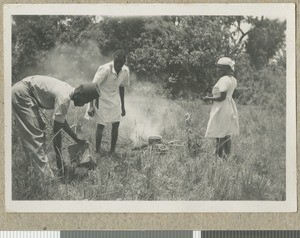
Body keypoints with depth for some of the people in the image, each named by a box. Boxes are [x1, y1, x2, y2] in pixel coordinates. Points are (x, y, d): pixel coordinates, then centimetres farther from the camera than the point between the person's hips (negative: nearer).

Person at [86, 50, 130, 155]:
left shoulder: (125, 71, -8)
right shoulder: (105, 69, -26)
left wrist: (122, 106, 14)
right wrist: (91, 106, -26)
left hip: (115, 100, 6)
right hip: (102, 99, -5)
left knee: (116, 124, 3)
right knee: (100, 125, -5)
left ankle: (112, 151, 15)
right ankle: (97, 152, 5)